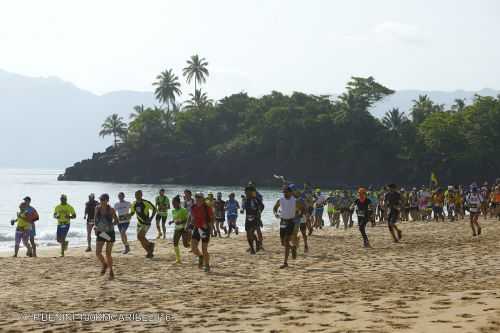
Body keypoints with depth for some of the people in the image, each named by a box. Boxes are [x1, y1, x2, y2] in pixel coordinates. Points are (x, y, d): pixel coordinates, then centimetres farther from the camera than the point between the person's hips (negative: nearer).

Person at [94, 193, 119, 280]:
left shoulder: (111, 210, -9)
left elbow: (116, 221, 0)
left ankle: (111, 272, 17)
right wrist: (96, 226, 1)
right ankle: (104, 265, 24)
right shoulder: (97, 208, 0)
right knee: (98, 253, -7)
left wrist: (109, 225, -17)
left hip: (110, 233, -3)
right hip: (100, 233, 3)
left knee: (108, 254, -2)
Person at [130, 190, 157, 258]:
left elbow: (154, 209, -6)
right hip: (139, 224, 7)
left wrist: (151, 218, -13)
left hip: (146, 223, -7)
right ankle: (149, 252, 23)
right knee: (142, 240, 6)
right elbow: (132, 212, 14)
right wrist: (129, 215, -9)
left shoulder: (146, 203, -15)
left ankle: (150, 244, 3)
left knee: (140, 236, -21)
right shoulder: (134, 204, 3)